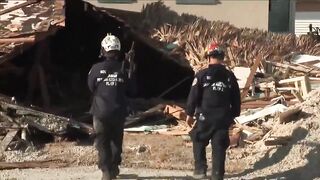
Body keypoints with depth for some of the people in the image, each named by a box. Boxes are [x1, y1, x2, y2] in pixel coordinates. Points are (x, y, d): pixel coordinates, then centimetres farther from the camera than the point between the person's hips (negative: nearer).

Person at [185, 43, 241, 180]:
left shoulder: (202, 75, -8)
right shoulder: (230, 76, 4)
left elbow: (193, 96, -8)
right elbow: (236, 99, 10)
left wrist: (189, 113, 2)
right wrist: (233, 115, 20)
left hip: (205, 118, -3)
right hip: (223, 119, 3)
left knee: (199, 143, 18)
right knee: (219, 148, 7)